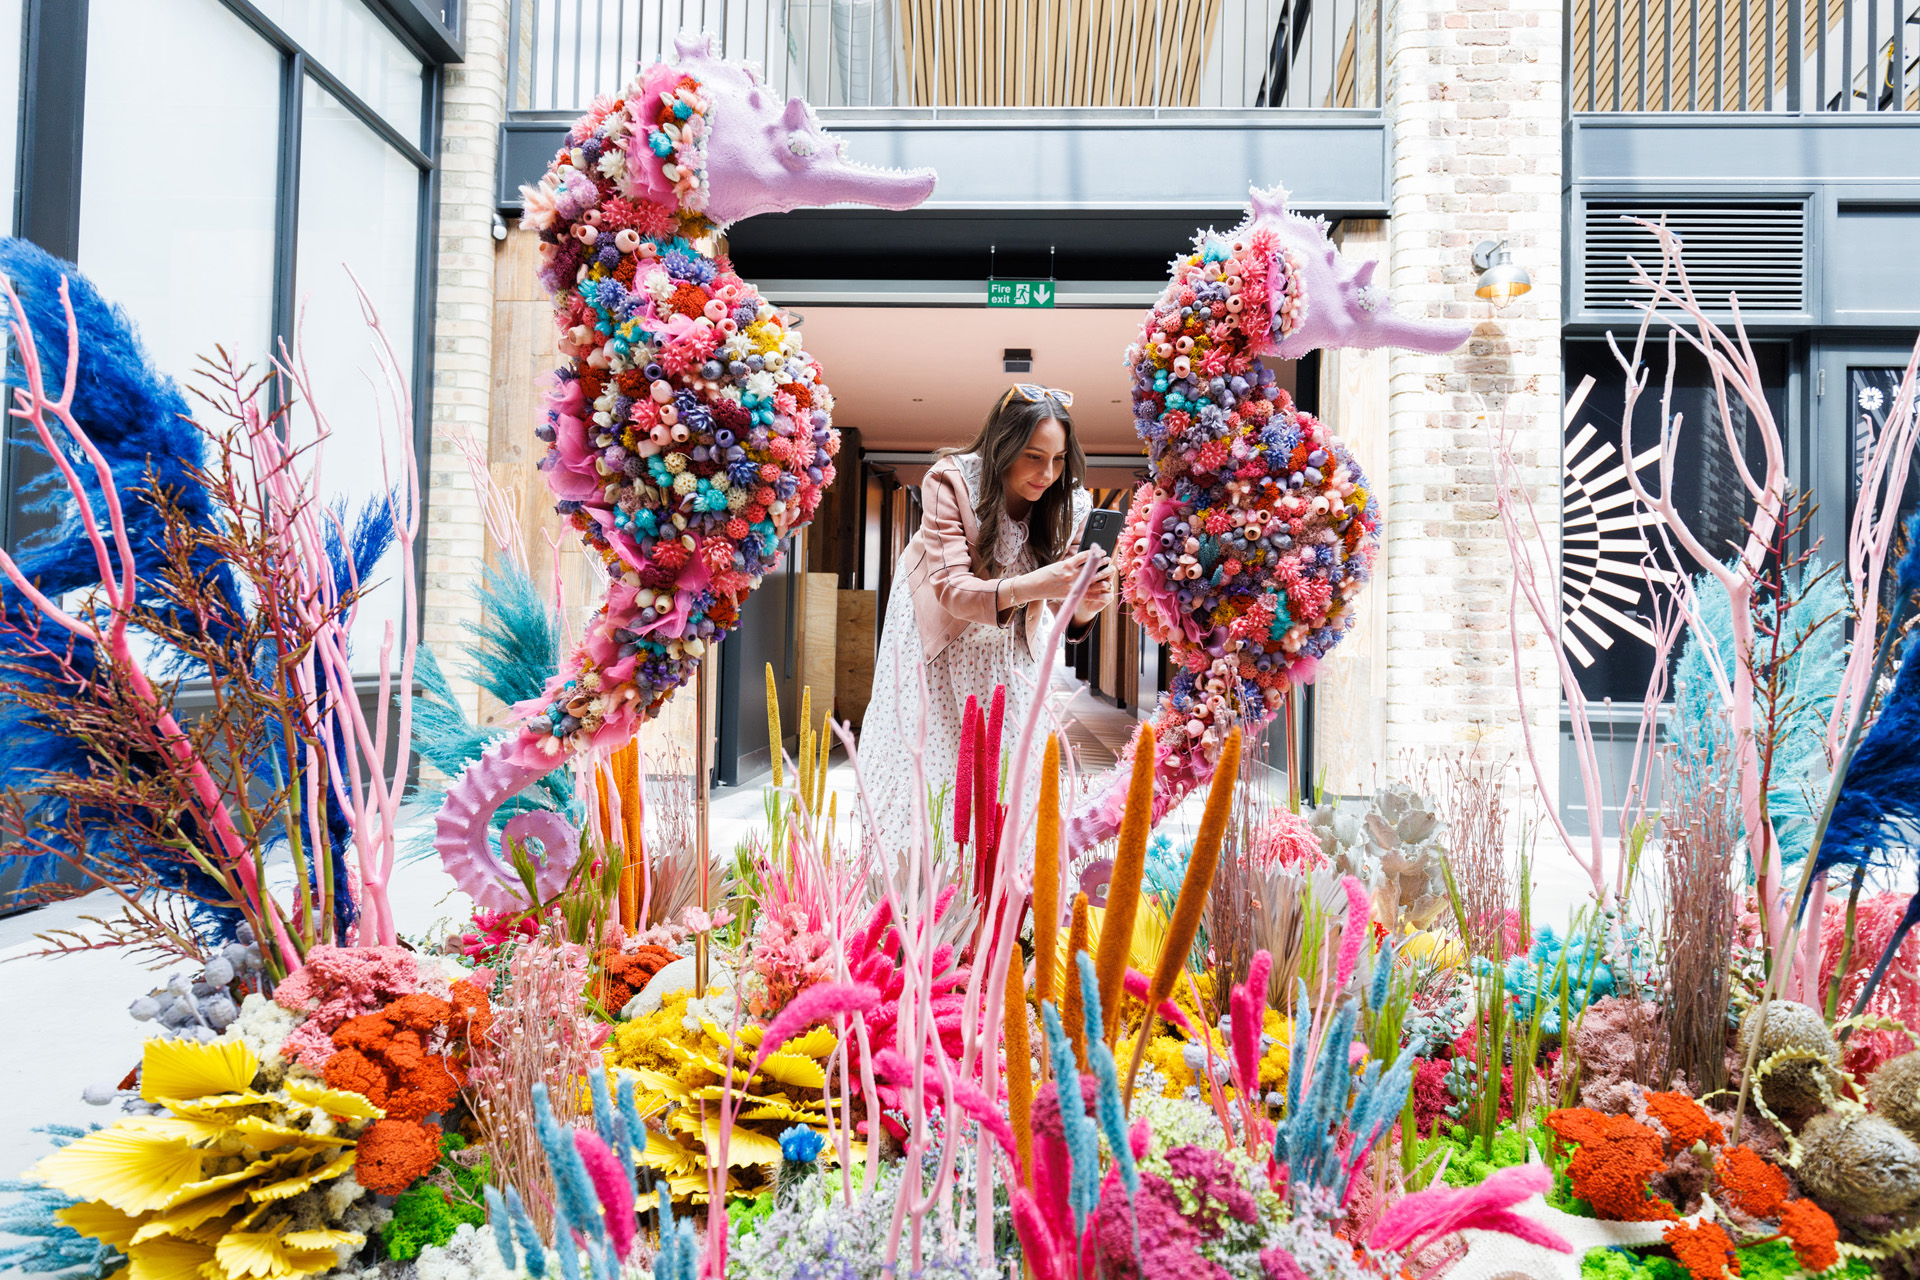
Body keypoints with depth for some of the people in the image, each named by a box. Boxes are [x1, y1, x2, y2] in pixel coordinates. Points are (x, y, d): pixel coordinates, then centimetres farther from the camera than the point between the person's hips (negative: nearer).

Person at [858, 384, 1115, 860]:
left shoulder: (1066, 503, -21)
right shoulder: (949, 481, -31)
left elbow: (1061, 599, -18)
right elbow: (952, 589, -38)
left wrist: (1086, 604, -44)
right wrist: (1032, 585, -55)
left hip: (1009, 640, 3)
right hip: (939, 634, -3)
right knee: (926, 753, 2)